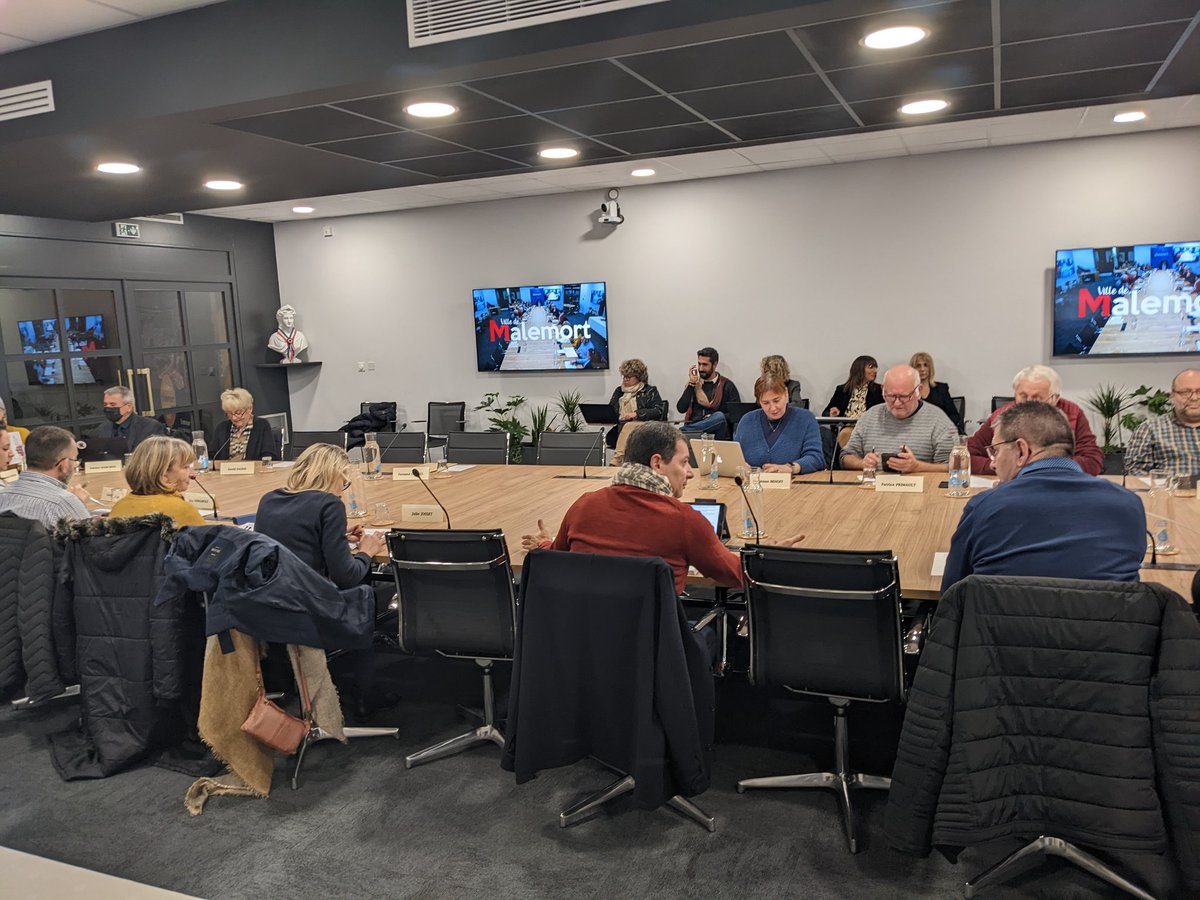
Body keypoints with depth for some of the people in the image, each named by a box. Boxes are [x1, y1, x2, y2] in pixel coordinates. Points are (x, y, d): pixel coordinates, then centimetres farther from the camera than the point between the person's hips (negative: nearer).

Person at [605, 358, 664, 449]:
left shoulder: (650, 391, 10)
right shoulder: (618, 391, 26)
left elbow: (658, 411, -3)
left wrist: (636, 414, -14)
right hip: (619, 428, 3)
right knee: (609, 439, -29)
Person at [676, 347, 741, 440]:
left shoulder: (727, 385, 8)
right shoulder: (694, 382, 17)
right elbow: (681, 409, 5)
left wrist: (716, 419, -14)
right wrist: (691, 384, 1)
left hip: (715, 431, 1)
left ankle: (685, 430, -31)